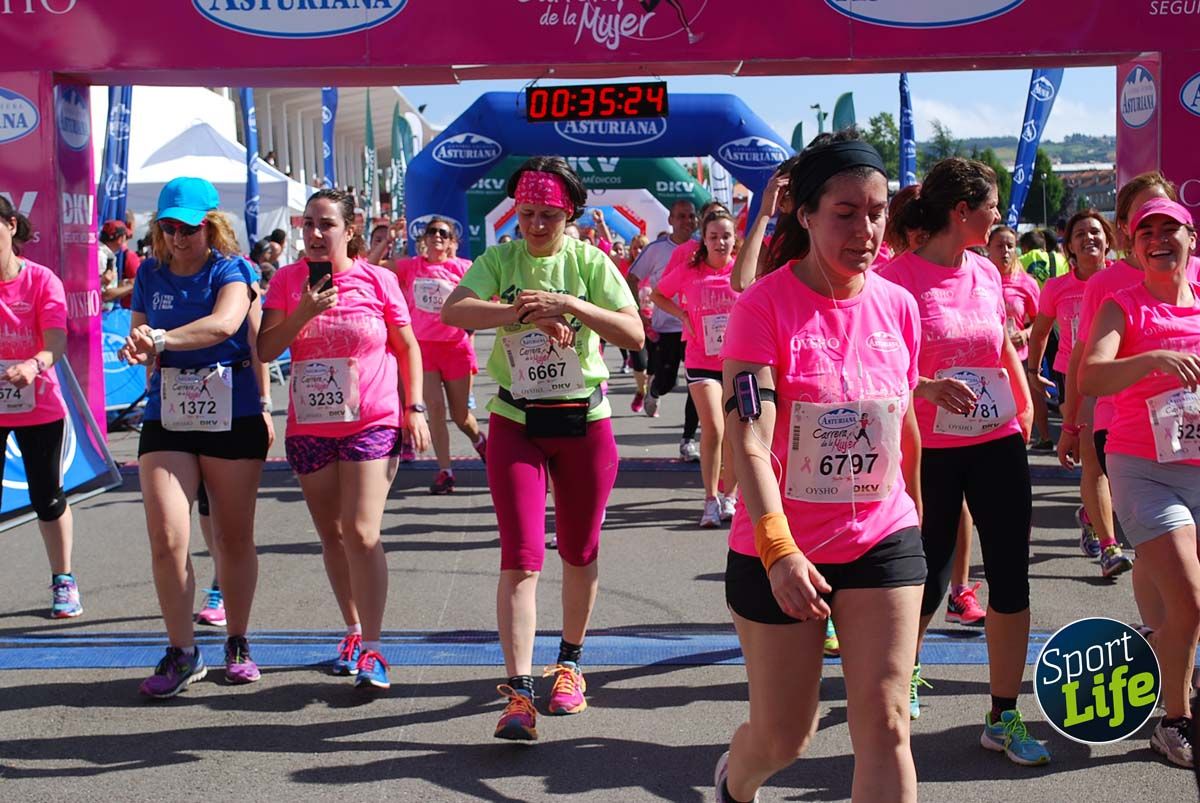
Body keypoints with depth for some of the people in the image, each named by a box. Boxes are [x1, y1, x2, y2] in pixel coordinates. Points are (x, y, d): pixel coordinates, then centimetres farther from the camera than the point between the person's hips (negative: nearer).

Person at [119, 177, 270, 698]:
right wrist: (143, 350, -10)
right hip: (166, 418, 3)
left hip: (233, 417, -3)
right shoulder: (150, 274, 8)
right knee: (167, 538, -8)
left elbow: (226, 323, -24)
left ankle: (237, 644, 23)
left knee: (235, 537, 8)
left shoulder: (230, 269, -5)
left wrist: (161, 339, -34)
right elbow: (139, 338, 15)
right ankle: (182, 653, 4)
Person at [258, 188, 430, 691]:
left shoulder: (377, 280, -3)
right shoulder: (288, 280, 3)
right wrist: (303, 313, -15)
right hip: (309, 428, 4)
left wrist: (414, 408, -1)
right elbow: (265, 350, -1)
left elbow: (407, 346, 6)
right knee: (331, 535, 13)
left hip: (372, 425, -3)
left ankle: (370, 650, -10)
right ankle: (354, 630, 29)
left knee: (360, 532, -14)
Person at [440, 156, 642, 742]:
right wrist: (525, 312, -27)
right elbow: (453, 310, -18)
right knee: (521, 559, -8)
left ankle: (569, 662, 32)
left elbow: (634, 334, -12)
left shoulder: (589, 262, -2)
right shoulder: (499, 261, 0)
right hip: (516, 423, -1)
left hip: (585, 422, 1)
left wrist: (569, 305, -23)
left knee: (579, 553, 13)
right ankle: (518, 691, -8)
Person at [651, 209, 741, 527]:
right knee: (713, 429, -12)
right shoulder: (689, 271, -2)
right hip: (701, 361, -1)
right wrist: (682, 314, -1)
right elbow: (657, 295, 12)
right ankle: (711, 500, -2)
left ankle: (729, 498, 22)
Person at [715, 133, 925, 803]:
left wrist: (916, 517, 21)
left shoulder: (898, 305, 1)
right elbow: (749, 440, -24)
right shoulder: (765, 305, -15)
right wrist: (778, 551, -36)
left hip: (884, 540, 4)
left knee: (885, 725, -5)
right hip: (779, 552, -3)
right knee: (784, 737, 10)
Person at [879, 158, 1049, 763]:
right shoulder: (897, 277, -11)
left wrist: (1025, 409, 10)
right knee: (928, 579, 5)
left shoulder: (986, 274, 7)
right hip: (930, 451, -5)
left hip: (998, 445, 5)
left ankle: (1004, 717, 15)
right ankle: (904, 675, 34)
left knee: (1011, 577, 3)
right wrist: (927, 388, -29)